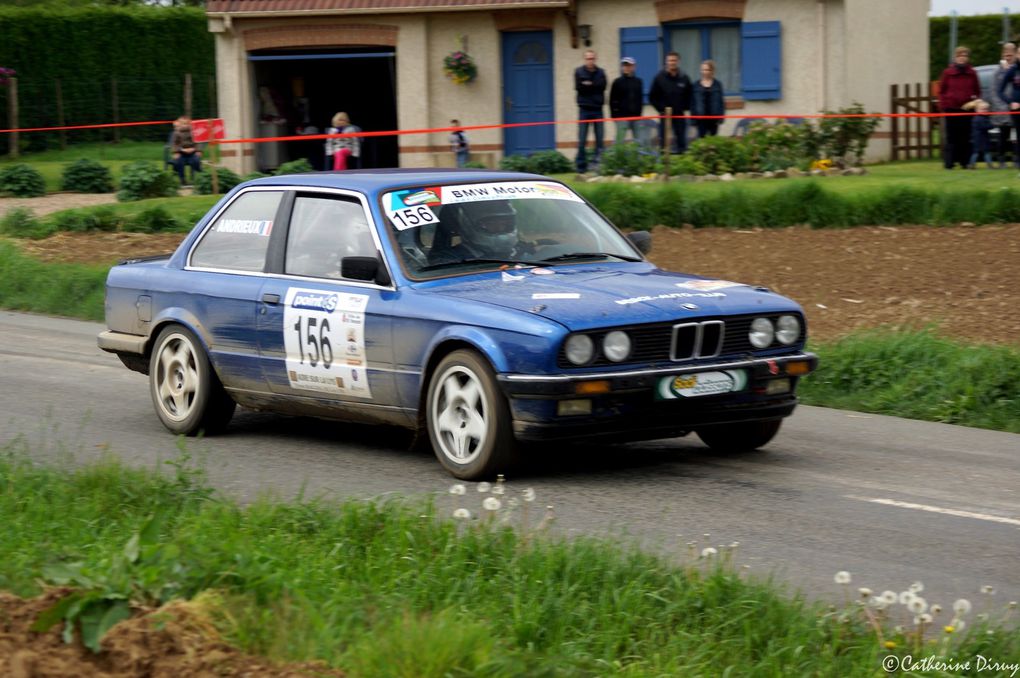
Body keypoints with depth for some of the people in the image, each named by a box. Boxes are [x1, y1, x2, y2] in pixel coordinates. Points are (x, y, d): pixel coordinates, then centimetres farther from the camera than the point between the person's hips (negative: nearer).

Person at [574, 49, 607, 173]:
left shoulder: (600, 72, 9)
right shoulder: (579, 72, 5)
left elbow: (602, 86, -5)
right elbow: (578, 87, -8)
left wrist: (588, 85, -10)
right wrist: (594, 86, -9)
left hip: (597, 109, 2)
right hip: (584, 110, -2)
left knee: (599, 139, 0)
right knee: (582, 140, -3)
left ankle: (598, 162, 5)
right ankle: (581, 165, 2)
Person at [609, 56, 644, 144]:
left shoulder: (638, 82, 11)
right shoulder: (618, 82, 0)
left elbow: (641, 99, 15)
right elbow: (612, 100, -2)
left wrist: (639, 112, 6)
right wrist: (615, 114, -8)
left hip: (636, 116, 4)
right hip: (622, 116, -4)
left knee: (638, 140, 5)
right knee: (620, 140, -8)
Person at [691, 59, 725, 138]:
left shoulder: (717, 85, 4)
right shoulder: (696, 85, 3)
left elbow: (721, 102, 4)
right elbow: (692, 102, 3)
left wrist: (720, 116, -3)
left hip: (713, 118, 1)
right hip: (701, 119, -1)